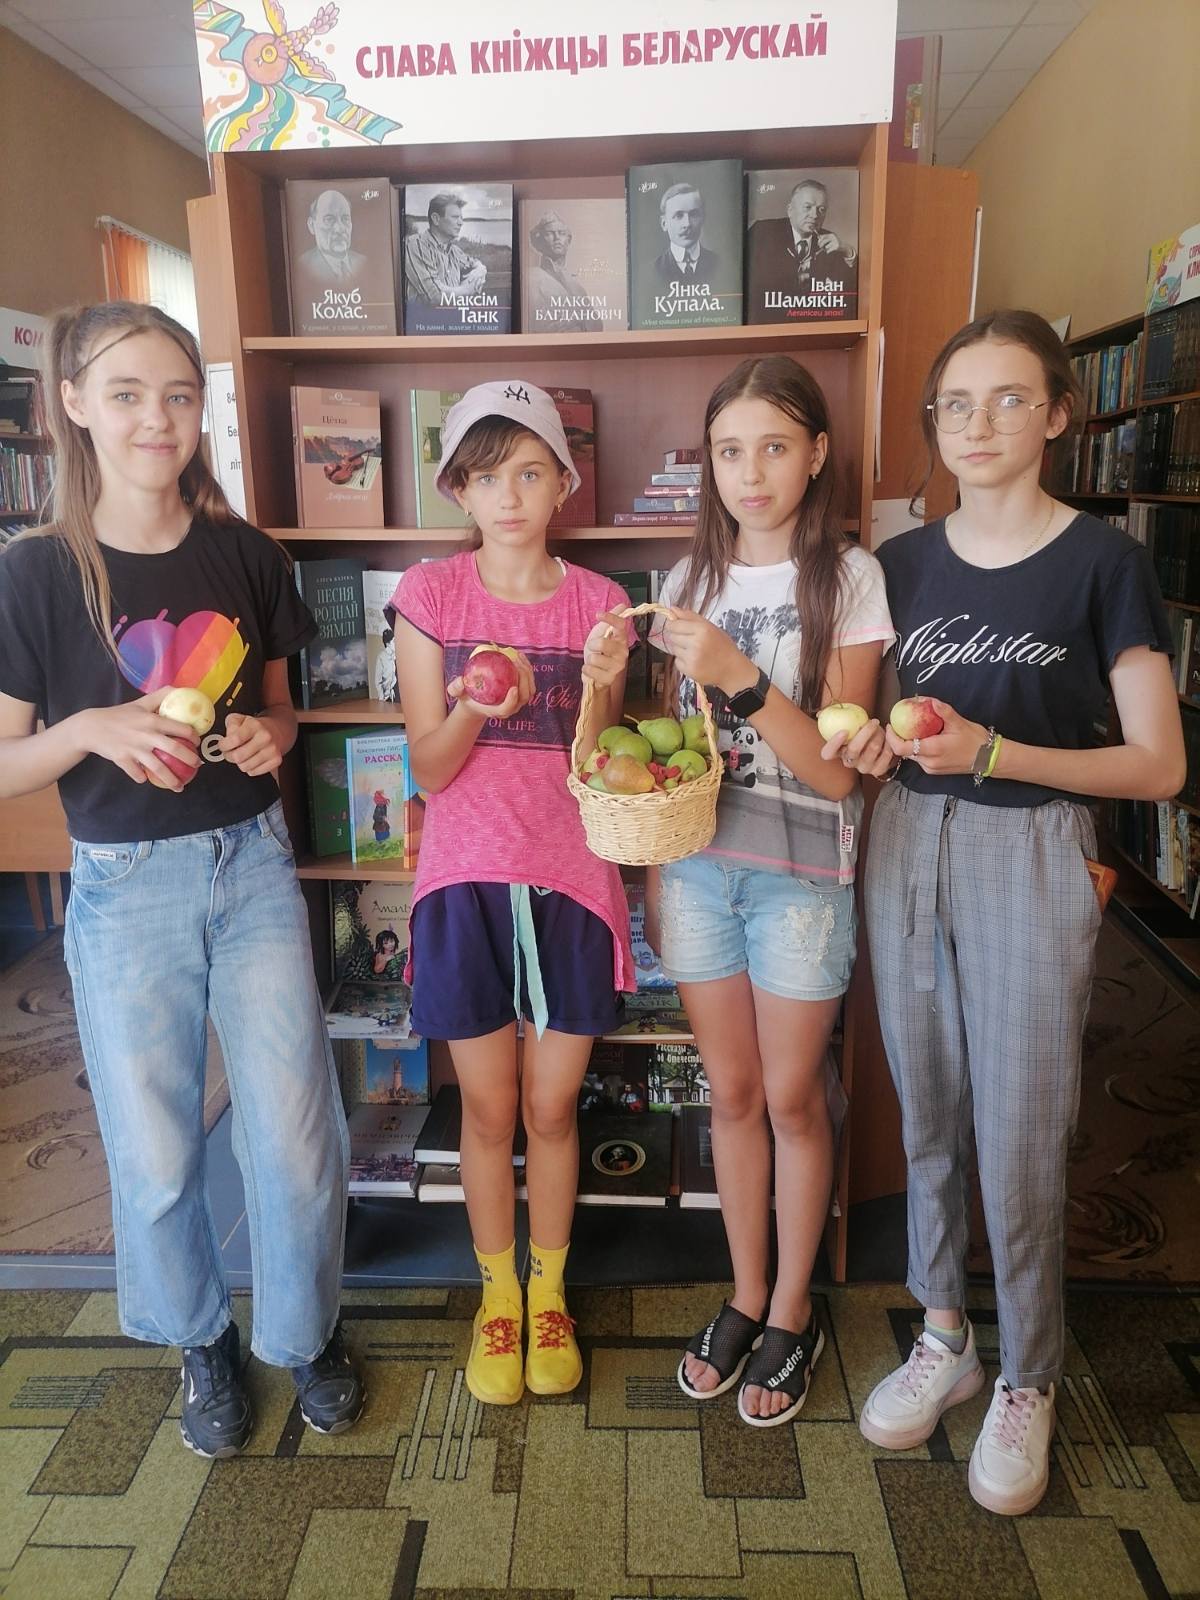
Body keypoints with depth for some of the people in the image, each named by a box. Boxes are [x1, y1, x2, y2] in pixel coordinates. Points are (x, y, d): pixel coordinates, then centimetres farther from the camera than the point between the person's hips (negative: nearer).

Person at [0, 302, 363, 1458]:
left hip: (252, 866, 2)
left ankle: (304, 1332, 34)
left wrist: (270, 736, -8)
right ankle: (202, 1345, 39)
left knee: (296, 1134, 6)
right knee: (156, 1154, 10)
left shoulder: (244, 555, 2)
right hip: (125, 889, -1)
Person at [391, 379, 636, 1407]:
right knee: (489, 1109, 12)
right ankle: (497, 1293, 37)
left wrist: (596, 686, -22)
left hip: (570, 881, 1)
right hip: (466, 882, 0)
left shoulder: (598, 605, 0)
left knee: (553, 1106, 13)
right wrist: (473, 709, -25)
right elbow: (430, 771, -5)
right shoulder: (430, 596, -2)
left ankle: (549, 1292, 37)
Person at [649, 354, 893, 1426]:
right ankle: (745, 1297, 33)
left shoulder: (849, 578, -6)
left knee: (791, 1098, 8)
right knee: (731, 1092, 14)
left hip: (800, 874, -3)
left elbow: (836, 769, -12)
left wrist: (739, 678, -23)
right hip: (699, 865, 4)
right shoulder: (693, 578, 7)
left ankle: (793, 1312, 30)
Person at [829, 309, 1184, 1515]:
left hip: (1031, 856, -4)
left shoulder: (1102, 560, -5)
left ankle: (1027, 1382, 28)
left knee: (1021, 1137, 3)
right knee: (928, 1115, 14)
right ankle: (944, 1338, 35)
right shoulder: (902, 562, 6)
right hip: (906, 848, 4)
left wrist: (992, 751, -21)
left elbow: (1158, 764, -9)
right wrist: (870, 747, -9)